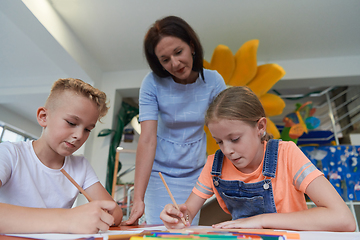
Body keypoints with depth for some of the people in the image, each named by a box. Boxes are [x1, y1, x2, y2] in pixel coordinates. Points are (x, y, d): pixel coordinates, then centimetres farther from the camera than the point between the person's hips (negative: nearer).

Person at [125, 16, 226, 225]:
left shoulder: (213, 81, -10)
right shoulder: (153, 83, -15)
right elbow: (147, 140, -23)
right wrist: (138, 198, -28)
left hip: (196, 174, 2)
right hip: (159, 174, -1)